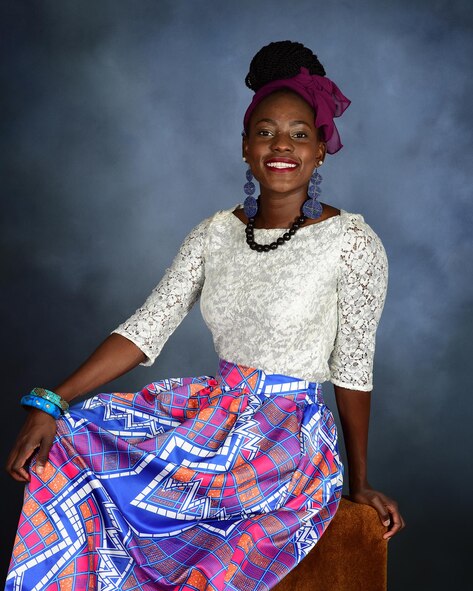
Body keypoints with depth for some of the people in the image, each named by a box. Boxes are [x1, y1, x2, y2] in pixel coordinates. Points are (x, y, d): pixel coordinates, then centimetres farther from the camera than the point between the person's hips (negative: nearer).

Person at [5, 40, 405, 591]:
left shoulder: (351, 241, -9)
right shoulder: (216, 232, 4)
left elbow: (353, 370, -5)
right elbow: (145, 328, -2)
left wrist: (358, 483, 4)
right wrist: (49, 405, -12)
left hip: (290, 439, -5)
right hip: (213, 407, 5)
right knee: (66, 443, -13)